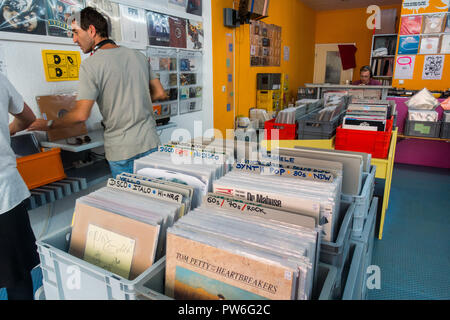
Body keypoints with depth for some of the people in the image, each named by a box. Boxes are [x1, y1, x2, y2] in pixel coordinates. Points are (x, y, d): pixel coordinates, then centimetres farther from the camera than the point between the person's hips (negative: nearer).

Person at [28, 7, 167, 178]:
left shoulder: (90, 64, -10)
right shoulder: (138, 55, 6)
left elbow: (81, 114, -14)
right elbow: (160, 94, 10)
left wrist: (48, 125, 2)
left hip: (122, 150, -5)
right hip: (151, 144, 5)